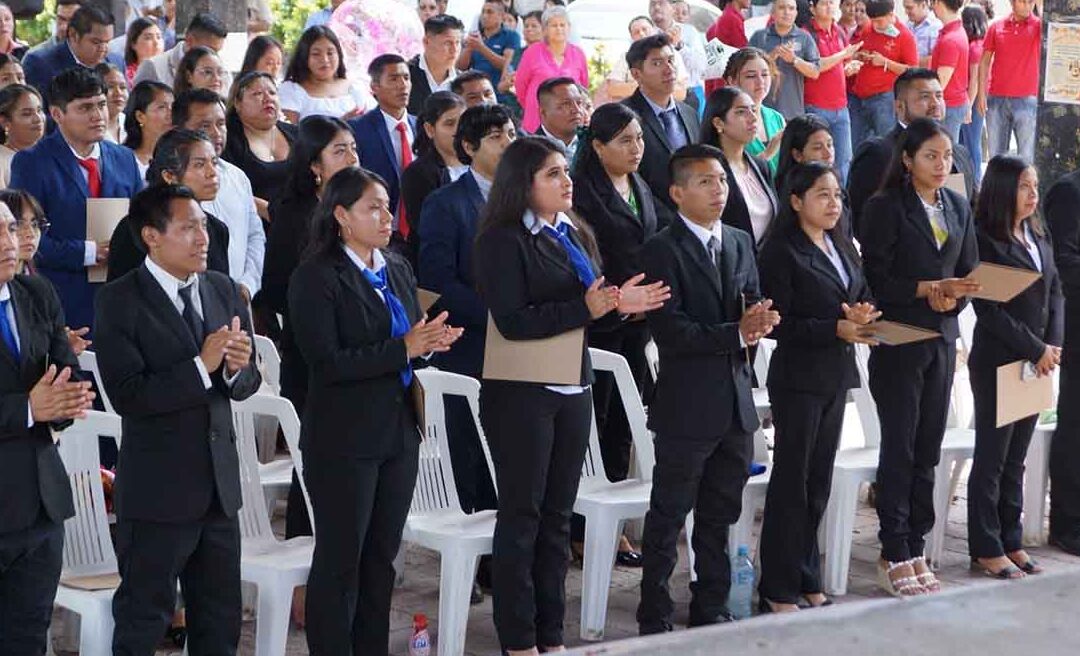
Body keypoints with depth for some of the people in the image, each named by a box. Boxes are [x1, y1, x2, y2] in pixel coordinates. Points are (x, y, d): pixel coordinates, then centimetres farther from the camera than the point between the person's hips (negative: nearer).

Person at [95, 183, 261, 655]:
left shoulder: (223, 290, 8)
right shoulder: (120, 301, -11)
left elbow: (246, 384, 11)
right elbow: (127, 395, -20)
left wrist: (237, 368, -12)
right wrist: (201, 366, -25)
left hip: (219, 485, 6)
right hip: (157, 490, -6)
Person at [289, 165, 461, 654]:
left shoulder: (397, 269, 11)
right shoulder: (317, 278, -11)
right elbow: (326, 362, -19)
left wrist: (431, 340, -6)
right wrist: (403, 349, -22)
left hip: (399, 431, 7)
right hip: (344, 441, -7)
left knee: (381, 556, 14)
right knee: (340, 560, 1)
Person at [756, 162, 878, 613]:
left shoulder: (842, 247, 12)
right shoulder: (781, 252, -11)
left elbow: (863, 295, 18)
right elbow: (779, 323, -15)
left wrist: (863, 314, -6)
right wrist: (837, 329, -22)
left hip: (836, 376, 7)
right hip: (799, 377, -7)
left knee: (818, 482, 12)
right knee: (792, 482, -1)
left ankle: (807, 581, 21)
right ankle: (779, 590, 6)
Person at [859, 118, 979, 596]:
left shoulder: (958, 208, 12)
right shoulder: (886, 208, -7)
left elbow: (970, 271, 14)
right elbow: (876, 278, -12)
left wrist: (955, 297, -6)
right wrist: (928, 288, -19)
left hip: (943, 340, 6)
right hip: (899, 340, -6)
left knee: (928, 450, 8)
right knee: (900, 448, -2)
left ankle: (916, 550, 15)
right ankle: (894, 556, 5)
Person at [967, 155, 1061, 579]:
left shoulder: (1039, 237, 11)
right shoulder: (985, 239, -12)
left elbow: (1055, 291, 13)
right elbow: (988, 308, -16)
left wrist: (1053, 344, -2)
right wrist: (1035, 350, -14)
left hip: (1037, 362, 7)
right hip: (997, 363, -7)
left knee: (1016, 459, 12)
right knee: (992, 457, 1)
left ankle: (1011, 542, 19)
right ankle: (986, 548, 8)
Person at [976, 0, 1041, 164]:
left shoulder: (1039, 26, 0)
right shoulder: (996, 27, 6)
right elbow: (984, 61, 8)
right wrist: (981, 94, 2)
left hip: (1026, 100, -2)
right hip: (996, 99, 2)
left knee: (1026, 156, -1)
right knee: (996, 154, 9)